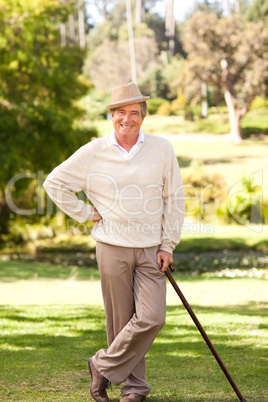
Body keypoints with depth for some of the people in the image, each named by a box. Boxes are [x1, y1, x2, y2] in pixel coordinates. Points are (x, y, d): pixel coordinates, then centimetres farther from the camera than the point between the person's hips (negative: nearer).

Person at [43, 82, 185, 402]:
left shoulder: (162, 149, 3)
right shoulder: (93, 153, 0)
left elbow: (174, 199, 7)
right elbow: (54, 183, 8)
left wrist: (168, 246, 2)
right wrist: (85, 213, 2)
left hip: (150, 250, 1)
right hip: (113, 247, -1)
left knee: (151, 318, -10)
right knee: (121, 320, 3)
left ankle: (105, 366, 8)